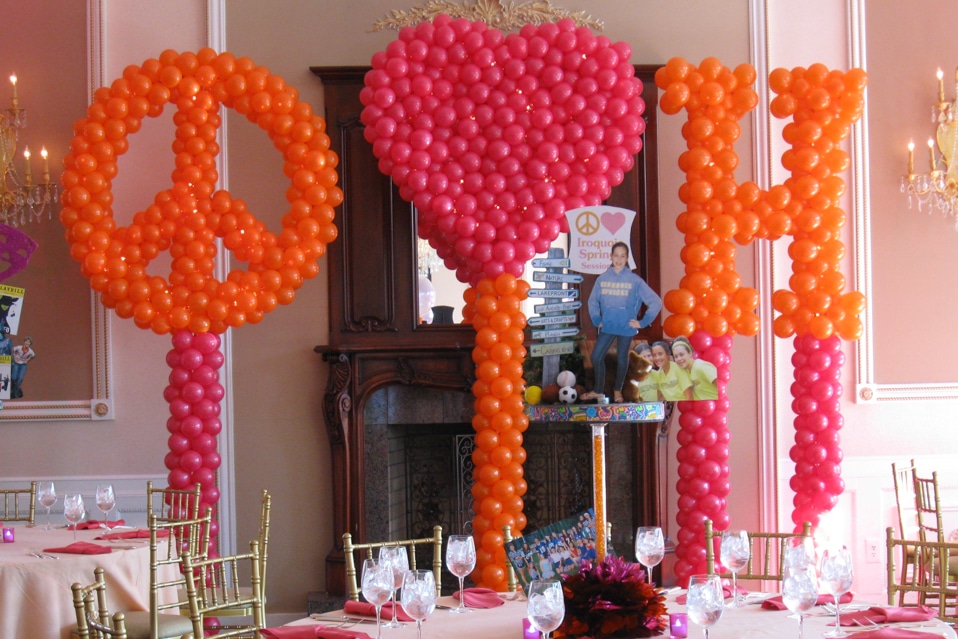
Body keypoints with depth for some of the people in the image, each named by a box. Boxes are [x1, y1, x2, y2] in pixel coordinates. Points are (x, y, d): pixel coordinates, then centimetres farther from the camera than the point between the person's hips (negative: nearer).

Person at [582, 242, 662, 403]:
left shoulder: (635, 280, -12)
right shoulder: (602, 279, -4)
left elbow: (656, 301, -10)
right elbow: (593, 301, 10)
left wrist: (642, 322, -9)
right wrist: (597, 320, 2)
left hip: (626, 327, -2)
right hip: (607, 326, 2)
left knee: (622, 358, 11)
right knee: (596, 357, 3)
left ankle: (618, 390, 32)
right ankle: (598, 390, 22)